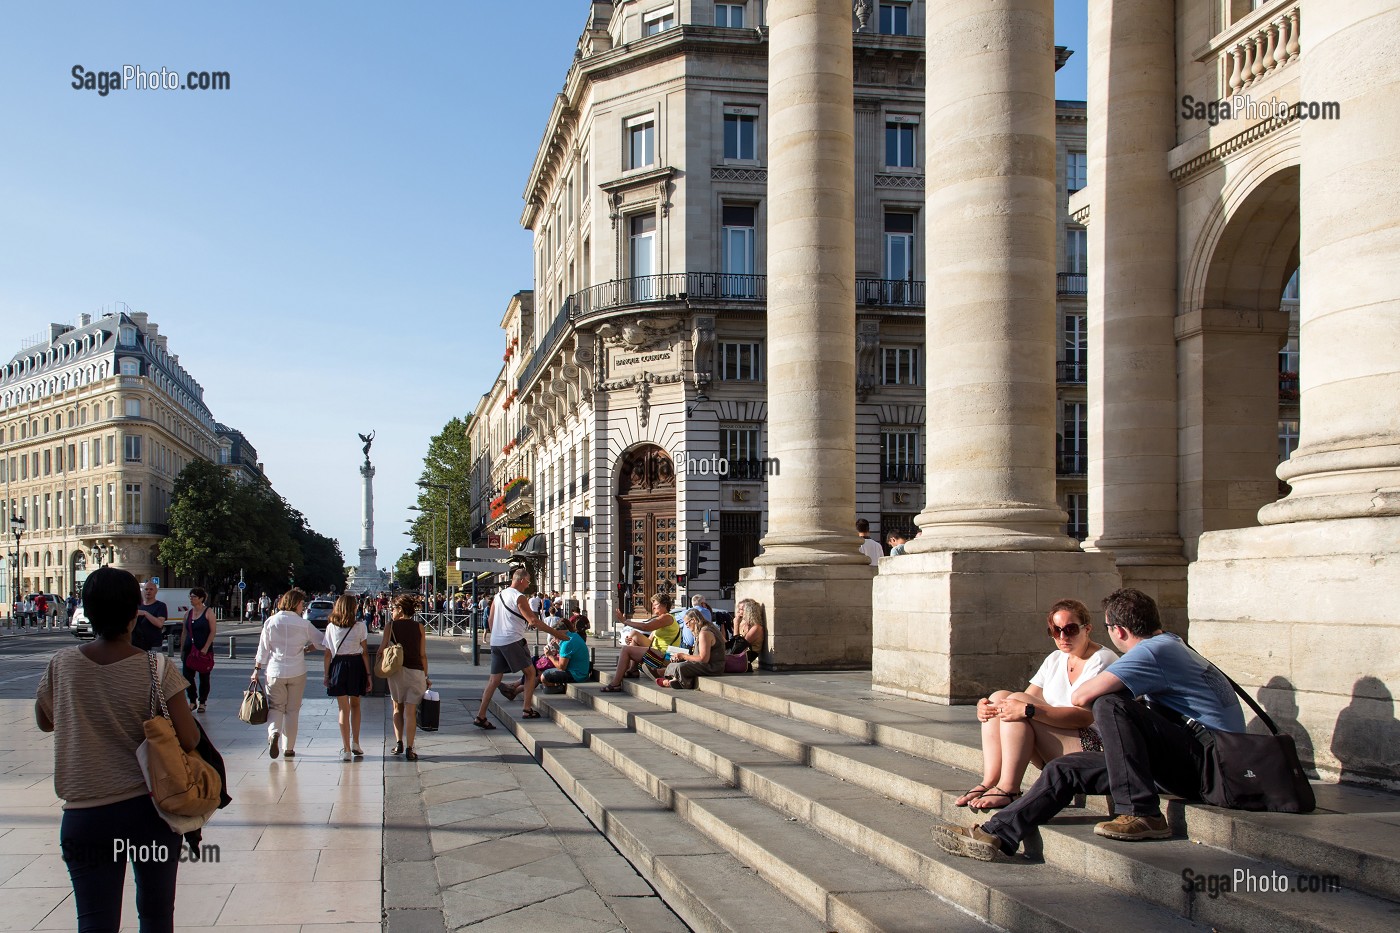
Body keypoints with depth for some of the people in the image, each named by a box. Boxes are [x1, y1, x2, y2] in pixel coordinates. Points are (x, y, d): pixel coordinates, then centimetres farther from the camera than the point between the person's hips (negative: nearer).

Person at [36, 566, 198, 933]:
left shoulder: (61, 665, -7)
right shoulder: (158, 670, -13)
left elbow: (44, 721, 12)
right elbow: (189, 740, -12)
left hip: (86, 815, 1)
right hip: (151, 808, 0)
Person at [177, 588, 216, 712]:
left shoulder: (208, 613, -5)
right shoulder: (188, 614, 11)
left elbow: (213, 631, -9)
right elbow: (184, 633, 15)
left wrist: (205, 648, -16)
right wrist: (182, 650, 11)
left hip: (204, 649, -5)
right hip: (189, 649, 5)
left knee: (204, 677, 3)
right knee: (187, 675, 0)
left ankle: (202, 703, 13)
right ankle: (192, 701, 14)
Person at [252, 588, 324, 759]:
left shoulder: (271, 622, -2)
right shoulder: (303, 624, -5)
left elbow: (263, 649, 0)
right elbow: (322, 642, 2)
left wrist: (257, 669, 9)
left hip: (275, 672, 0)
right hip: (297, 672, 0)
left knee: (275, 706, 9)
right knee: (292, 710, 9)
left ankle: (273, 733, -19)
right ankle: (288, 748, 13)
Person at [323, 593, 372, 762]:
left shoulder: (331, 627, -1)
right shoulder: (360, 626, -5)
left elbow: (328, 654, -1)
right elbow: (365, 652, -4)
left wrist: (327, 675, 6)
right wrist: (368, 674, 1)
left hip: (338, 665, 0)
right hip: (356, 665, 0)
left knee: (344, 708, 6)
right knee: (355, 705, 19)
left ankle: (346, 749, 4)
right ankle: (355, 743, 14)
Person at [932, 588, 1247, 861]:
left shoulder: (1155, 650, -13)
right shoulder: (1171, 646, 20)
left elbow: (1081, 697, -21)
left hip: (1208, 764, -9)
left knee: (1111, 705, -28)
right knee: (1065, 769, -2)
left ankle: (1142, 815, -23)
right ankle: (997, 835, -8)